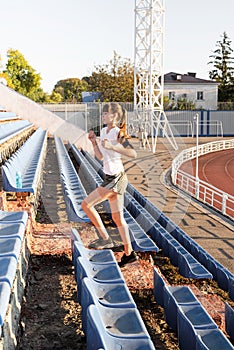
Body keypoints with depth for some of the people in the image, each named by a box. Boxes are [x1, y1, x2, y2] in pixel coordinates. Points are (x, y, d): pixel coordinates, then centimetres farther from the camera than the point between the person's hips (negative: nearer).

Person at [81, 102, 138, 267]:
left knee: (86, 205, -7)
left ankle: (105, 238, 4)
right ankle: (129, 253, 22)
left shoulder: (118, 133, -14)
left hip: (116, 178, -9)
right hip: (111, 178, 9)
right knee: (117, 217, 13)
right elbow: (100, 156, 19)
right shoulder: (103, 131, 12)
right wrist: (94, 142, 6)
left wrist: (112, 147, -30)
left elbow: (133, 154, -26)